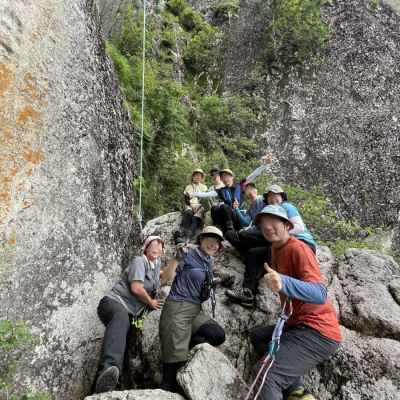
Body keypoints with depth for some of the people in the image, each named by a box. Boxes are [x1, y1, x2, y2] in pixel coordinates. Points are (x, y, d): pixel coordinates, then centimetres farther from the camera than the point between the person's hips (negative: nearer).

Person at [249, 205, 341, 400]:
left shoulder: (298, 249, -15)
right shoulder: (276, 249, 11)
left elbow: (320, 294, -28)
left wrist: (284, 283, -42)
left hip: (318, 332, -10)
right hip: (297, 324, 10)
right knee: (257, 335, 22)